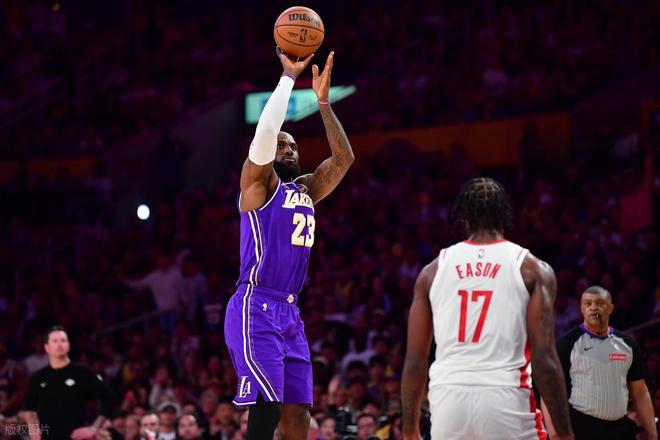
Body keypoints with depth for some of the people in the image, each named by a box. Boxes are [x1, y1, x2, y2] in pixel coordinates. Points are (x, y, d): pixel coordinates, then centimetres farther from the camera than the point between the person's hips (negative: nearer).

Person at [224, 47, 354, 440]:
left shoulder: (307, 189, 19)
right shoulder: (258, 181, -1)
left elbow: (344, 157, 13)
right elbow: (267, 129, -16)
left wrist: (323, 100, 9)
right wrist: (289, 76, -11)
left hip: (290, 313, 8)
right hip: (256, 308, -8)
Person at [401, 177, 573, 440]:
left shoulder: (434, 270, 12)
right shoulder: (531, 269, 4)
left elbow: (415, 360, 11)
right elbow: (544, 358, -5)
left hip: (448, 400, 3)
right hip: (507, 401, -3)